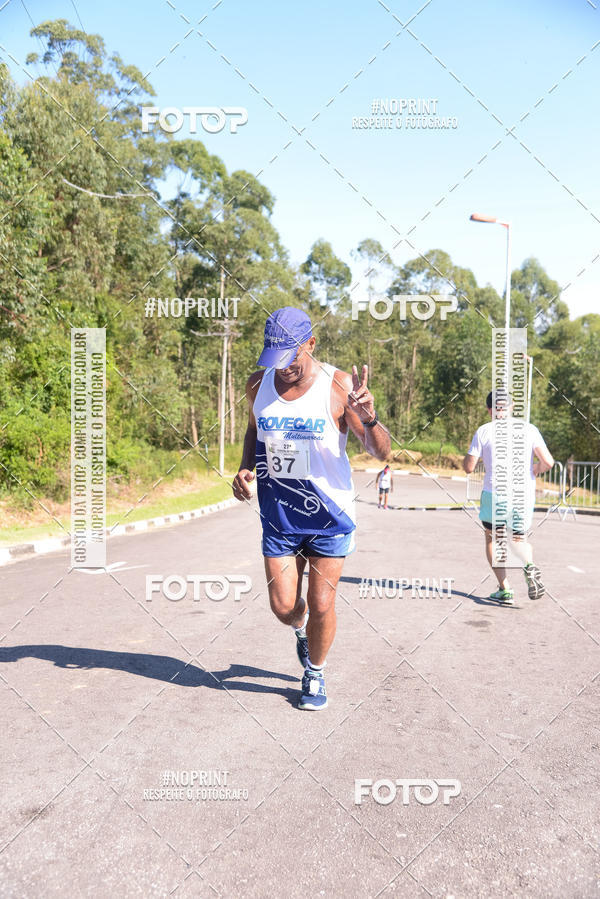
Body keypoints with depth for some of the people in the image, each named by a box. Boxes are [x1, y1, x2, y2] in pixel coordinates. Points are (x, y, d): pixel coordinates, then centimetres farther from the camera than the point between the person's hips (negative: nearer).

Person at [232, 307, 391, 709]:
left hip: (329, 513, -3)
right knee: (283, 607, 4)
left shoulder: (340, 386, -15)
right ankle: (303, 630, 42)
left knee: (321, 604, 2)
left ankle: (316, 675, 31)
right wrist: (246, 468, -1)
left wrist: (369, 419, -34)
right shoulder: (258, 385, -3)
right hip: (279, 513, 3)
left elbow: (381, 452, -13)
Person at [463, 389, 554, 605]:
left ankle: (505, 589, 8)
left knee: (492, 538, 19)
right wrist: (535, 470, 16)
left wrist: (468, 456, 19)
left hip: (495, 495, -2)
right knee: (519, 539, 23)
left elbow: (468, 467, -3)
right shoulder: (529, 429, 3)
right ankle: (529, 566, -10)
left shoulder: (484, 431, -2)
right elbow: (548, 462, -5)